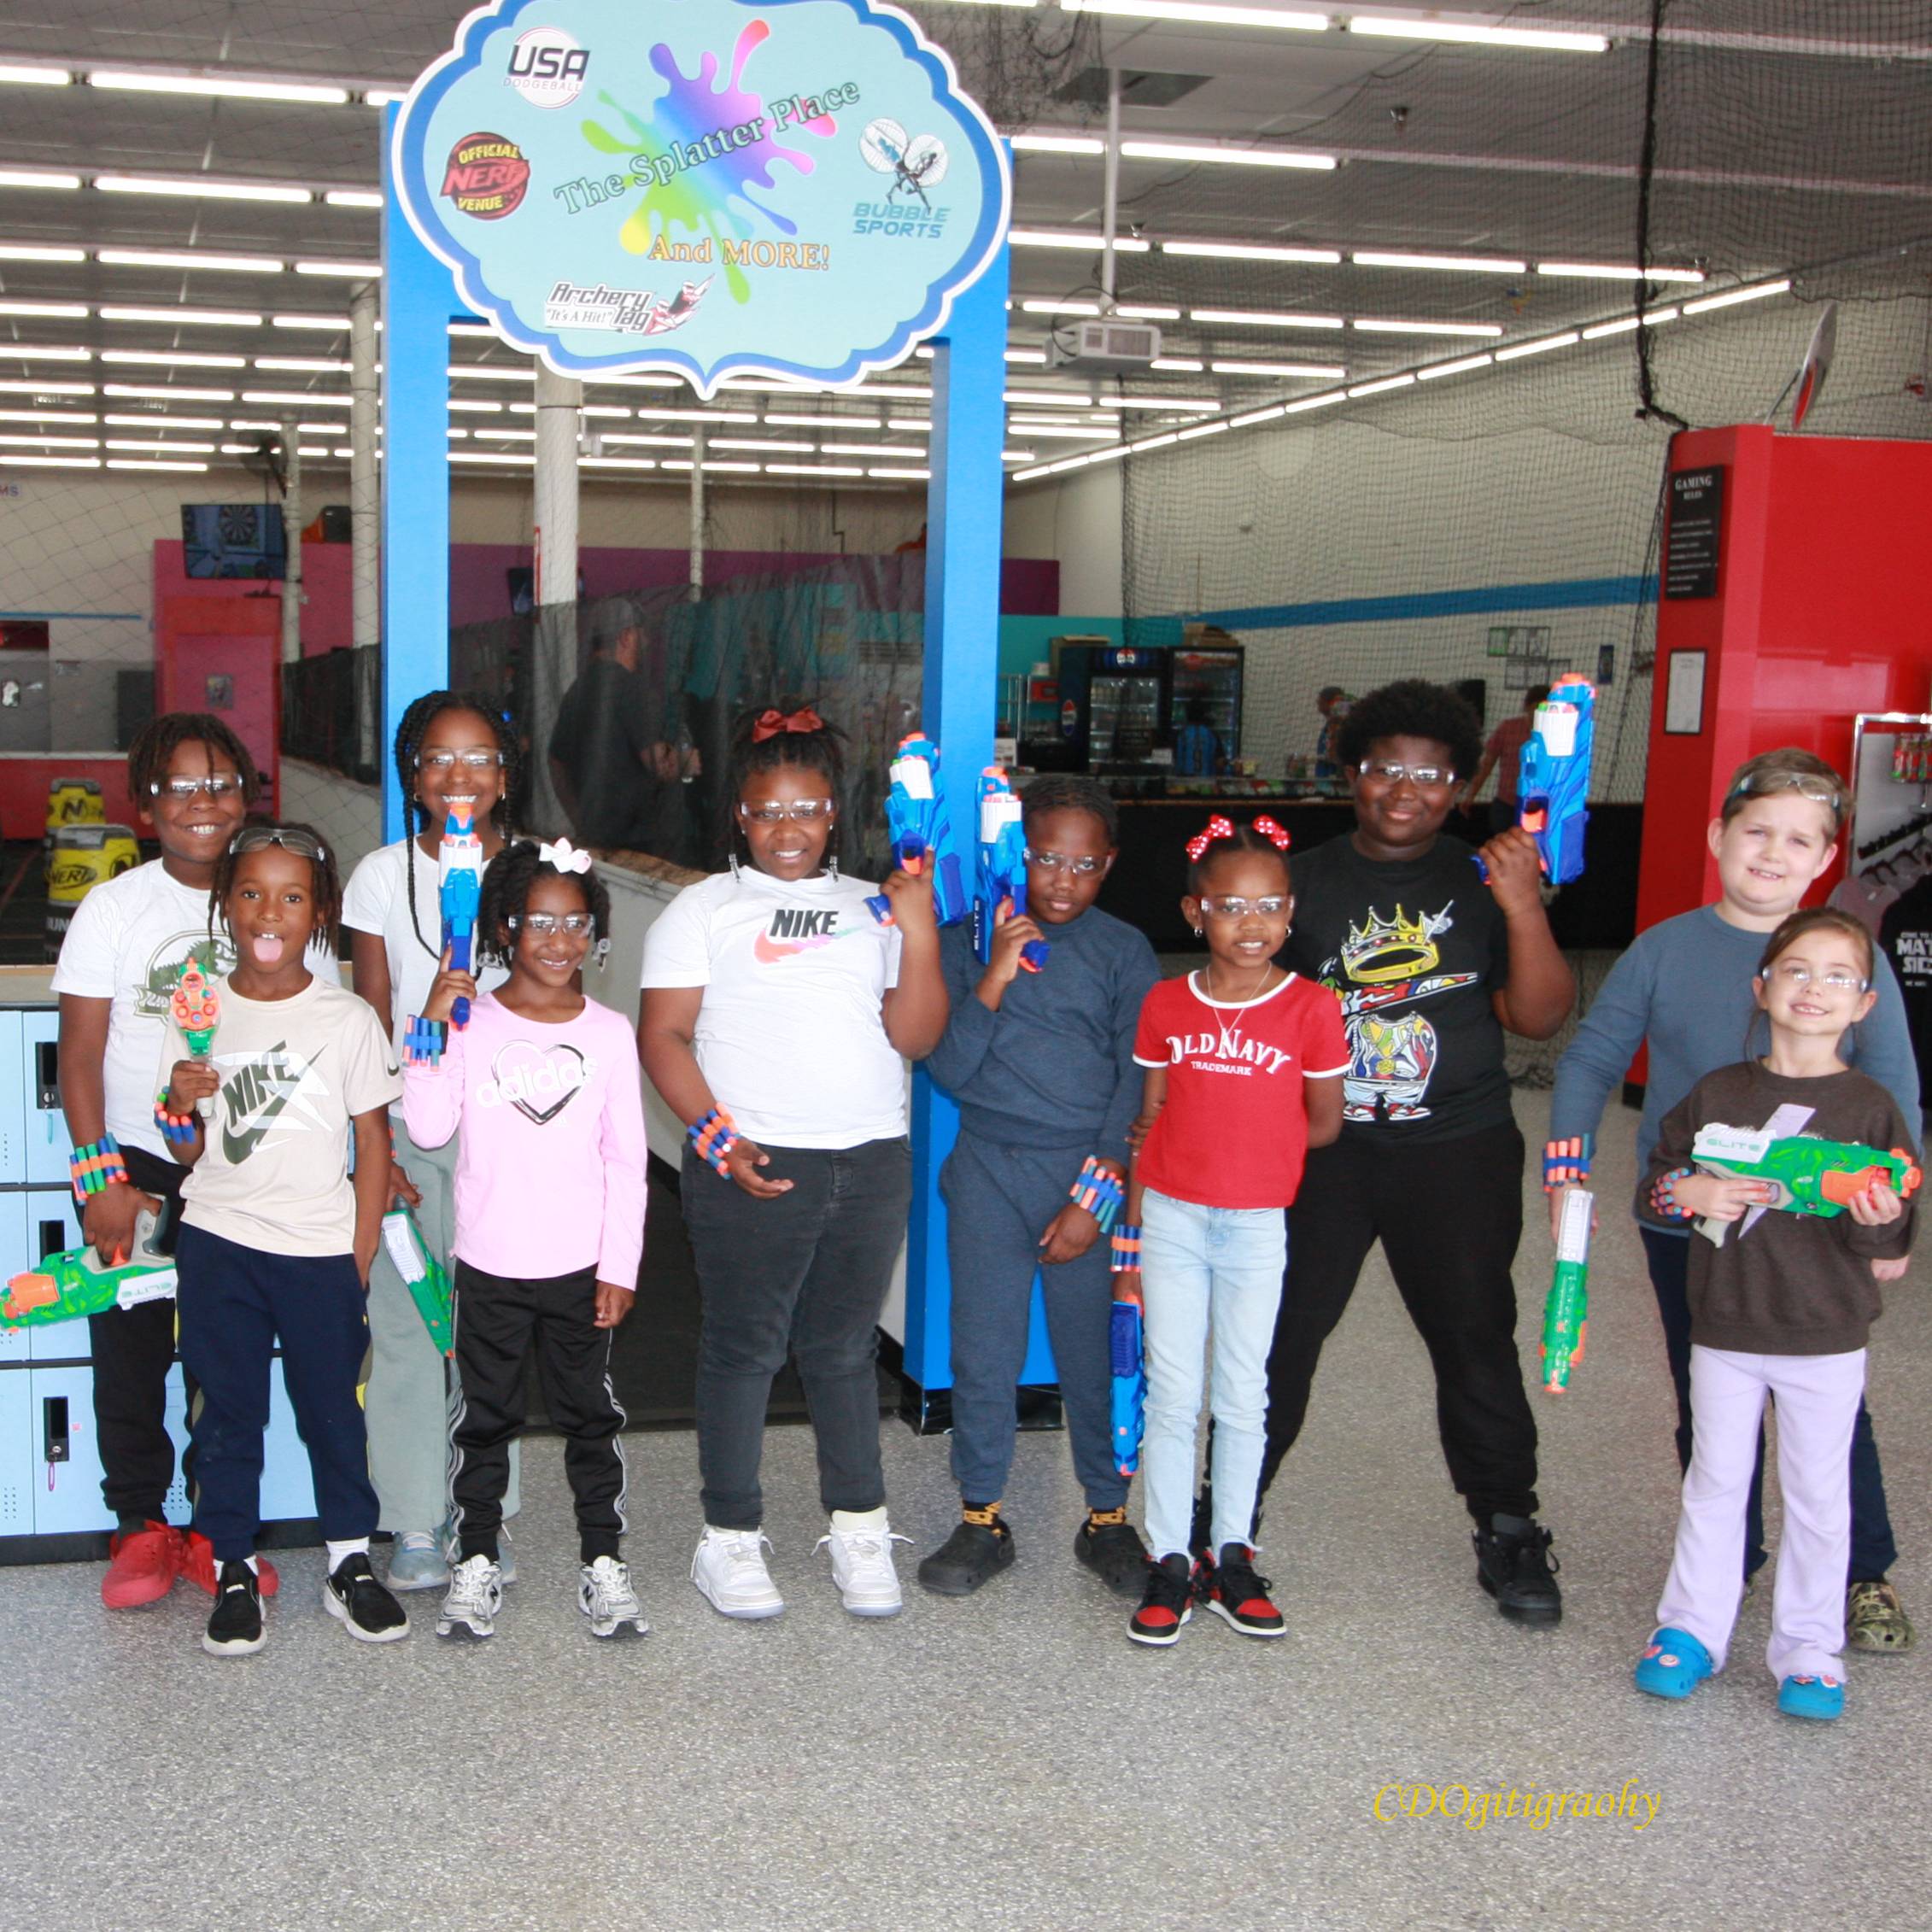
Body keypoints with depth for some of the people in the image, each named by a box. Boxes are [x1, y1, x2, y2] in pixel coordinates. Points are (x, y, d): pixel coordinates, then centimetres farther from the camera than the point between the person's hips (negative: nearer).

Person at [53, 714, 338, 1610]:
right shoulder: (114, 907, -2)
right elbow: (80, 1055, -3)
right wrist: (101, 1178, -10)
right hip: (137, 1164, -1)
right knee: (130, 1351, 5)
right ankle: (141, 1526, 21)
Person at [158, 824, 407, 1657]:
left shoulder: (348, 1019, -4)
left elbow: (374, 1141, 0)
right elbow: (186, 1152, 4)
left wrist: (361, 1257, -3)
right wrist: (181, 1105, -19)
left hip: (321, 1251, -1)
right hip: (218, 1244, 1)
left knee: (332, 1407, 7)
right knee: (228, 1411, 9)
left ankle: (351, 1563, 22)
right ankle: (234, 1571, 22)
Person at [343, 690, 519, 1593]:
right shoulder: (384, 876, 2)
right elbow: (374, 1020, 1)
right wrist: (372, 1141, -6)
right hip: (411, 1125, 0)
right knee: (407, 1322, 2)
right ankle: (414, 1524, 14)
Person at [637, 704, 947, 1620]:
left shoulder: (871, 908, 12)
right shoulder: (704, 908, 4)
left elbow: (915, 1037, 4)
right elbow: (662, 1036, -3)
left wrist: (919, 932, -7)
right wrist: (717, 1137, -13)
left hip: (871, 1163, 3)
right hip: (752, 1166, -3)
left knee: (845, 1347, 11)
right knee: (743, 1347, 4)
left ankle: (858, 1524, 24)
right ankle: (731, 1535, 17)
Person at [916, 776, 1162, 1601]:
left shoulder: (1123, 952, 2)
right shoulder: (969, 941, 3)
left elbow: (1138, 1085, 0)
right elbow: (949, 1070, -2)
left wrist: (1095, 1195, -6)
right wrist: (994, 981, -14)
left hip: (1092, 1173, 0)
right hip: (990, 1169, 1)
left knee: (1096, 1350, 4)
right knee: (983, 1348, 2)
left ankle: (1107, 1516, 20)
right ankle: (981, 1518, 18)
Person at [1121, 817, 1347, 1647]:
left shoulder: (1310, 1009, -7)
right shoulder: (1166, 1004, -2)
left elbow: (1325, 1123, 2)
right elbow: (1150, 1118, 4)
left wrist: (1242, 1144, 4)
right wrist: (1132, 1229, 5)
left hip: (1257, 1225, -1)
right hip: (1171, 1219, 1)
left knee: (1243, 1397, 9)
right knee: (1173, 1397, 5)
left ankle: (1232, 1560, 22)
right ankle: (1169, 1564, 15)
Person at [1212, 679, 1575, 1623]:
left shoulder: (1481, 881, 2)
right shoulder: (1307, 881, 5)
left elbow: (1539, 1017, -5)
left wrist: (1524, 908, -17)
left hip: (1459, 1153, 0)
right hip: (1324, 1148, 1)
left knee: (1476, 1340, 4)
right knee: (1280, 1332, 4)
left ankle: (1508, 1530, 19)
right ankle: (1227, 1513, 20)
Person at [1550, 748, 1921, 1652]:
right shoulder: (1664, 950, -1)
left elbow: (1894, 1098, 2)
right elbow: (1591, 1059, 6)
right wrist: (1565, 1162, -4)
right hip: (1686, 1230, 1)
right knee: (1708, 1408, 14)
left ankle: (1865, 1575, 26)